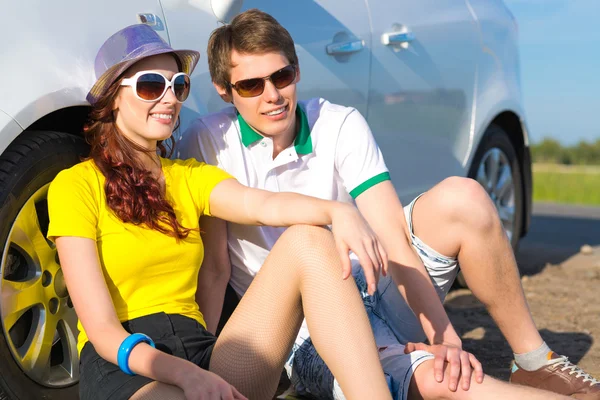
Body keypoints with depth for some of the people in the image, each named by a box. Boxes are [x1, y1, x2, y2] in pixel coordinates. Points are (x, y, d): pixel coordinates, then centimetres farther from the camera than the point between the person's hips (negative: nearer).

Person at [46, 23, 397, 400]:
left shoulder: (189, 176, 15)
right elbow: (102, 331, -9)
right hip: (123, 365, -5)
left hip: (200, 351, 6)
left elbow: (264, 205, -7)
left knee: (309, 241, -18)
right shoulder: (76, 185, -1)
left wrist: (338, 211, -29)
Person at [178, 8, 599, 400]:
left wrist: (445, 336, -24)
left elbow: (393, 240, -13)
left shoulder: (341, 126, -5)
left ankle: (539, 366, -8)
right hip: (306, 332, -3)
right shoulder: (208, 144, -10)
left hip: (372, 284, 4)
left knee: (461, 198, -24)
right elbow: (213, 269, -10)